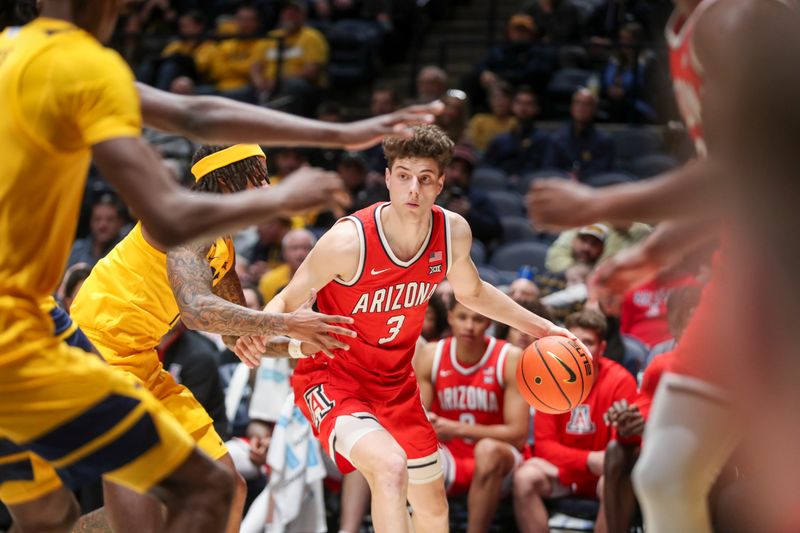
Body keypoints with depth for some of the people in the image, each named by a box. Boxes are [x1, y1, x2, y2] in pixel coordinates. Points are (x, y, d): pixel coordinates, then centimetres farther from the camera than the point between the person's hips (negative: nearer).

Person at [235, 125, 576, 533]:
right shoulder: (350, 240, -27)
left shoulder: (454, 232, -9)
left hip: (395, 382, 7)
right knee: (390, 465, -35)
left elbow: (471, 292, 13)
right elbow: (287, 300, -16)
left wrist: (542, 328, 16)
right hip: (331, 379, -6)